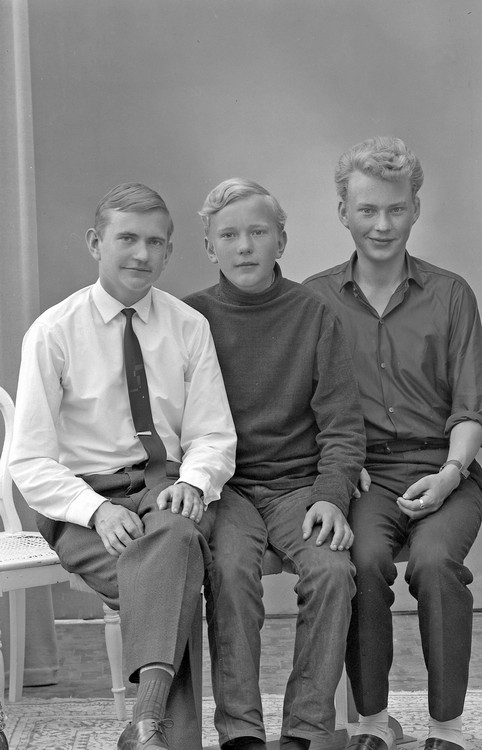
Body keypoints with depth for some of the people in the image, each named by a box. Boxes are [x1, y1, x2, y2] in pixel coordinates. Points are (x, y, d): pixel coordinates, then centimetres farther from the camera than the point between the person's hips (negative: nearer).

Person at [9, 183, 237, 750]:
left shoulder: (189, 328, 8)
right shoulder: (52, 333, -1)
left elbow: (213, 437, 8)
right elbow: (29, 462, -4)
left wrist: (191, 483, -16)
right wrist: (96, 510, -21)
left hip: (170, 488, 2)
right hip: (84, 495, -2)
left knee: (172, 537, -35)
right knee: (171, 579, -32)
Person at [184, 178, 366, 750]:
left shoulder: (313, 314, 5)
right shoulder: (191, 317, 5)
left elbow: (342, 424, 3)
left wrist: (331, 495, -11)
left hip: (299, 483, 1)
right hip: (222, 484, 0)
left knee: (332, 568, -27)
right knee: (229, 566, -30)